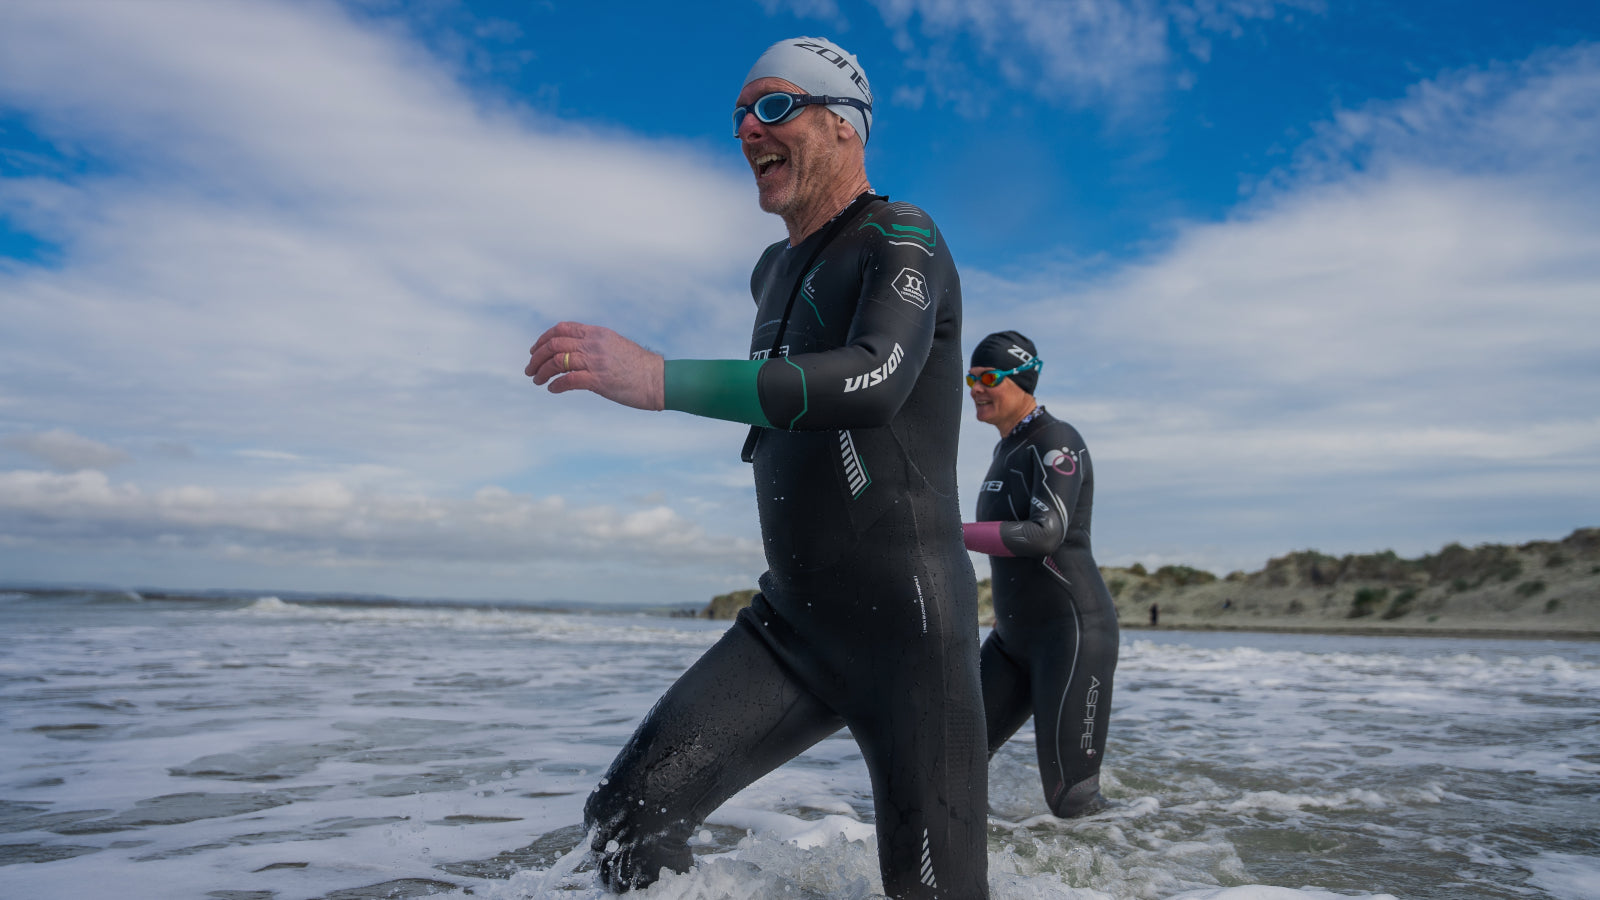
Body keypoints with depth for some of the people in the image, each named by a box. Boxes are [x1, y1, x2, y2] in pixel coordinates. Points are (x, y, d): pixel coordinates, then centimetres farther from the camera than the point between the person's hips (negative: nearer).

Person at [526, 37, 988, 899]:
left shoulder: (903, 239, -9)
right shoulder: (774, 271, 15)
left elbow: (872, 382, -31)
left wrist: (658, 378, -37)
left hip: (906, 619, -6)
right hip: (790, 622, 7)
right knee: (629, 815, -6)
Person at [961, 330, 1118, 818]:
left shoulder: (1056, 440, -12)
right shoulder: (1006, 449, 14)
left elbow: (1045, 534, -25)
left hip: (1072, 631, -8)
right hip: (1013, 637, 8)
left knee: (1071, 801, -6)